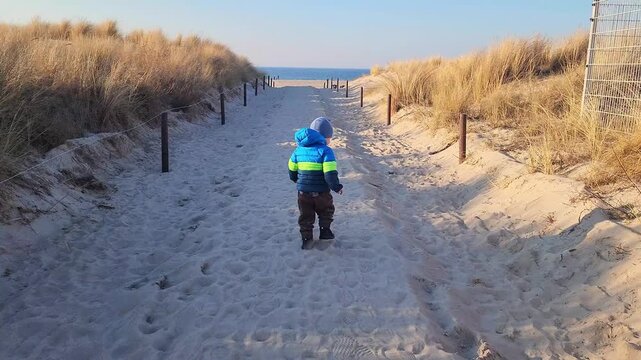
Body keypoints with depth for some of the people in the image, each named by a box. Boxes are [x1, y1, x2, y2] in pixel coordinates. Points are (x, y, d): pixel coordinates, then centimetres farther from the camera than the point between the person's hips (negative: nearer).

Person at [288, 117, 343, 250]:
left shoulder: (299, 150, 3)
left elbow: (292, 171, 11)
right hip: (321, 192, -4)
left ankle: (307, 239, 15)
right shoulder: (325, 151, -15)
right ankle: (325, 231, 29)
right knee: (326, 211, 23)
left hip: (303, 192, 4)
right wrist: (337, 187, -5)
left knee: (306, 216, 16)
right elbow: (330, 174, -21)